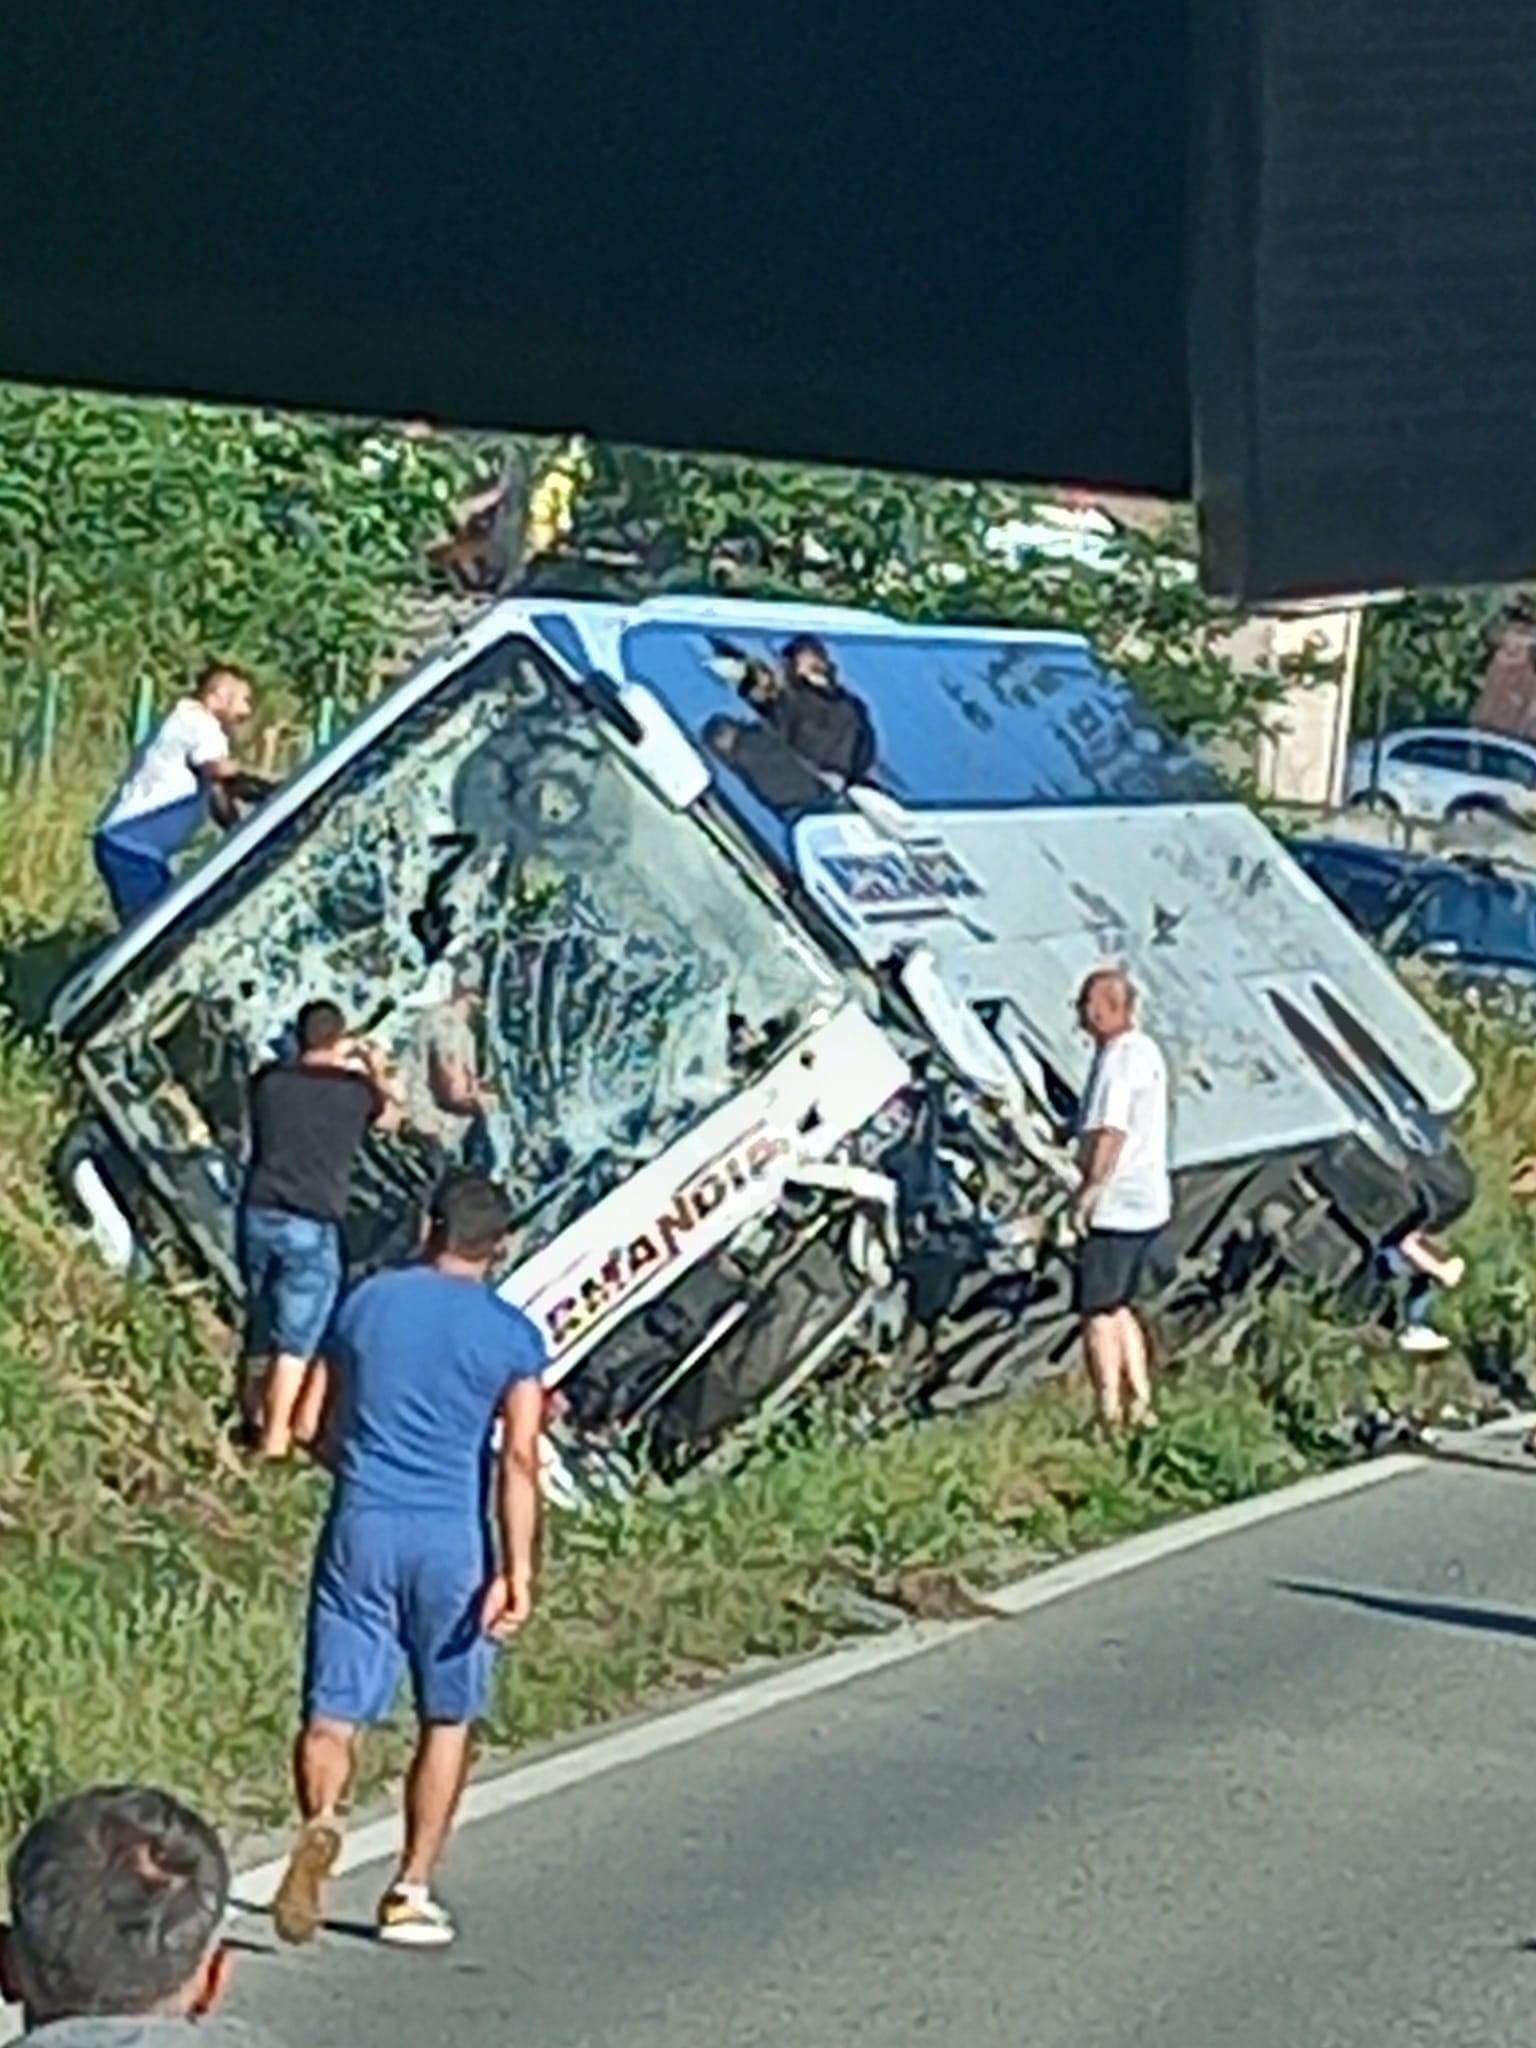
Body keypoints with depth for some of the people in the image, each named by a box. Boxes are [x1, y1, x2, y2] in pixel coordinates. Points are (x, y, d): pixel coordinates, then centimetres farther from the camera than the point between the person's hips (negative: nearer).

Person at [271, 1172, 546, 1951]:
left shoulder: (367, 1302, 6)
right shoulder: (511, 1335, -2)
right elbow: (518, 1461, -10)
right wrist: (517, 1575, -12)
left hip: (361, 1527, 1)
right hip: (451, 1537, -1)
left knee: (332, 1711, 1)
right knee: (446, 1719, 15)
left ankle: (320, 1823, -29)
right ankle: (411, 1893, 16)